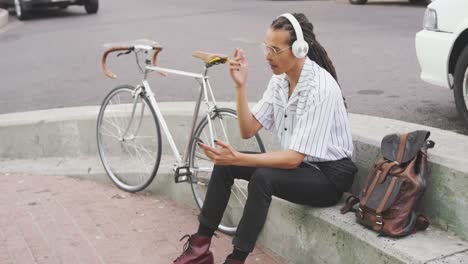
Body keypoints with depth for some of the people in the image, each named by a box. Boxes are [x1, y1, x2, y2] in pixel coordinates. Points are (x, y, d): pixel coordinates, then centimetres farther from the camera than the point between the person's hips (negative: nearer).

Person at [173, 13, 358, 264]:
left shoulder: (320, 89, -26)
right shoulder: (280, 79, -2)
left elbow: (293, 158, -28)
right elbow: (248, 130, -2)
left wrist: (237, 158, -31)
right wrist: (240, 85, -14)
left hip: (328, 176, -8)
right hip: (297, 162, 8)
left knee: (262, 178, -32)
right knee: (224, 164, -3)